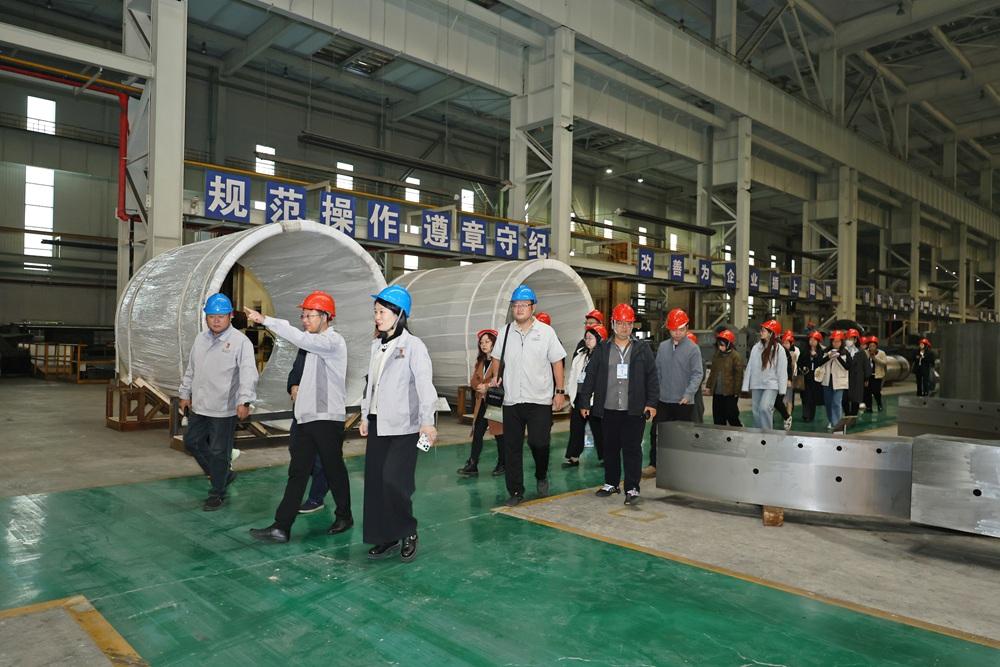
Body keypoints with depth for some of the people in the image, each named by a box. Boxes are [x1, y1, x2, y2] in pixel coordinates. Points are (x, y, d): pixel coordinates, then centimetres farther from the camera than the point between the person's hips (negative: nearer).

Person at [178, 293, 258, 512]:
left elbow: (248, 373, -24)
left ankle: (217, 493, 20)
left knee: (218, 452, 2)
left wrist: (244, 401, -34)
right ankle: (223, 475, 35)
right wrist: (185, 394, 18)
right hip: (199, 406, 7)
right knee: (192, 442, 18)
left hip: (224, 409, -7)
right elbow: (191, 369, 19)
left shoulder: (240, 341, -14)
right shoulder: (200, 339, 9)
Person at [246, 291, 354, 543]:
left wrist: (265, 319, -28)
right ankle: (281, 527, 4)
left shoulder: (333, 341, -13)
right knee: (297, 473, 4)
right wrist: (297, 388, 10)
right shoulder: (315, 343, 16)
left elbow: (300, 338, -28)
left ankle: (344, 516, 25)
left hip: (327, 418, -8)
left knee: (334, 470, 7)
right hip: (305, 417, 8)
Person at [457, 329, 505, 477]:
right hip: (482, 403, 6)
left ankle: (502, 465, 19)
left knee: (499, 434, 5)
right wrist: (481, 386, -10)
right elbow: (473, 381, 11)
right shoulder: (480, 361, 15)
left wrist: (488, 386, -19)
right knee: (477, 433, 3)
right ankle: (472, 466, 7)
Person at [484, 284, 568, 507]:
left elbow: (557, 362, 1)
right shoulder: (505, 332, 7)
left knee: (539, 443, -4)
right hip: (511, 400, 3)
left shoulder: (546, 331, 0)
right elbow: (498, 359, 18)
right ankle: (515, 492, 17)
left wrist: (560, 391, -2)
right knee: (512, 448, 6)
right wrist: (494, 377, -1)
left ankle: (541, 477, 27)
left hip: (540, 399, -3)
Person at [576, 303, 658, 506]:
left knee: (632, 449, -2)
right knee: (610, 448, 12)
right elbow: (590, 377, 8)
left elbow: (652, 377, 4)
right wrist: (584, 402, 5)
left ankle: (632, 488, 5)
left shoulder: (642, 349, 5)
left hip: (634, 410, -2)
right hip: (609, 409, 2)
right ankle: (611, 483, 26)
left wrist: (652, 402, -4)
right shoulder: (602, 350, 7)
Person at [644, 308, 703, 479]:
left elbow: (698, 374, -12)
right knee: (656, 433, 3)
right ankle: (654, 465, 12)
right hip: (663, 400, 4)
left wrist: (688, 394, -22)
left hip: (683, 402, -4)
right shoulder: (663, 347, 7)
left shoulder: (693, 349, -7)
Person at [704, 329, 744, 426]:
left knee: (731, 417, -3)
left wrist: (736, 392, -14)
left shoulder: (736, 356, -10)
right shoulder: (716, 355, 12)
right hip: (717, 393, 7)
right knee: (718, 418, 11)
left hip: (730, 393, -7)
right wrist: (708, 386, 15)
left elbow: (738, 375, -12)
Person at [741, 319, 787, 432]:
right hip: (756, 385, 5)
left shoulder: (778, 349, -6)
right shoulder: (756, 347, 5)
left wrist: (782, 389, -7)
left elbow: (782, 370, -5)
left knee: (764, 408, -21)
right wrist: (746, 386, 4)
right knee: (756, 411, 8)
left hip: (771, 385, -5)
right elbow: (749, 367, 6)